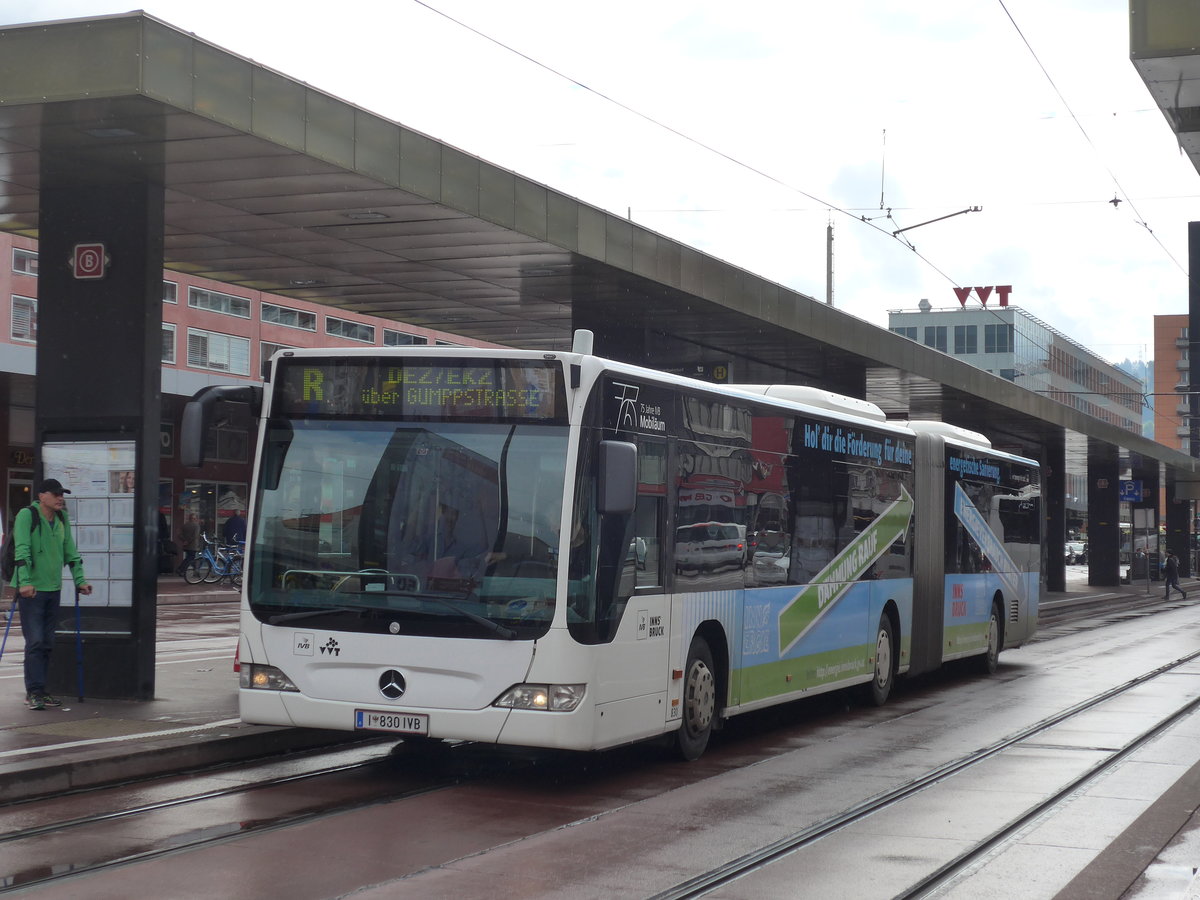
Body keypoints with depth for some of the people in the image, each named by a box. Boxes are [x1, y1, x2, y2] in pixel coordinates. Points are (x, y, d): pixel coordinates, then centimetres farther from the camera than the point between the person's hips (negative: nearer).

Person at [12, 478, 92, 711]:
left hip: (53, 588, 7)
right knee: (35, 641, -9)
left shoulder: (61, 520, 11)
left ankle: (39, 692, 16)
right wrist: (25, 582, -27)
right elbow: (22, 550, -18)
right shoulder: (26, 515, -10)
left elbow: (70, 552, 16)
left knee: (47, 643, 9)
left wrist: (79, 580, 9)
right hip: (31, 588, -7)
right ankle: (33, 692, -5)